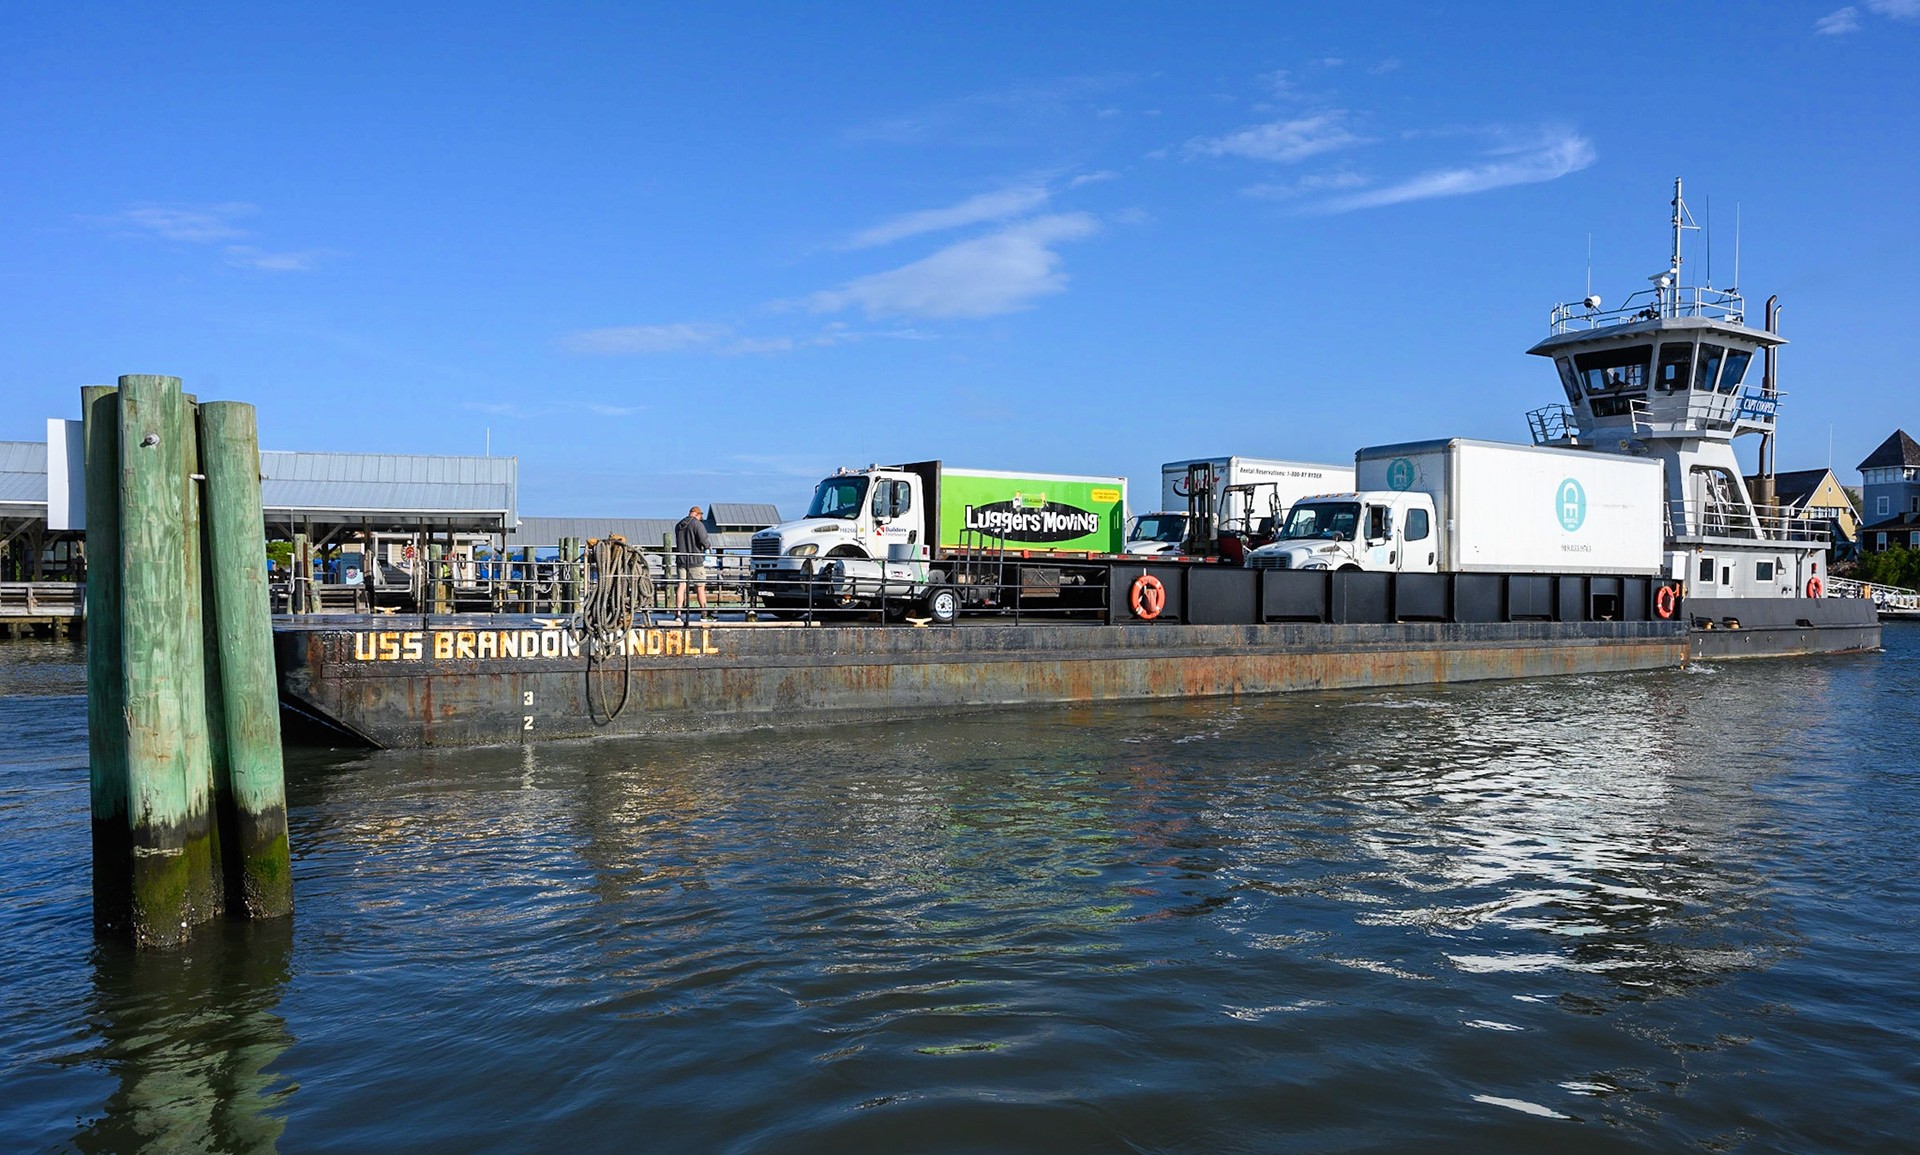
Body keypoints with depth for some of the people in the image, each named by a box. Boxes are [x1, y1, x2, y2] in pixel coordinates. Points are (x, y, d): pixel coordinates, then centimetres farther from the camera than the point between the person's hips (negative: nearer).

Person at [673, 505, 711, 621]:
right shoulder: (698, 524, -9)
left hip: (681, 560, 5)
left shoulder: (678, 526, 13)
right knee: (700, 587, 3)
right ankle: (704, 613, 7)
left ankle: (679, 613, -6)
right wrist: (709, 544, 5)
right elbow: (703, 541, -18)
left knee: (681, 586, 1)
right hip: (695, 560, -5)